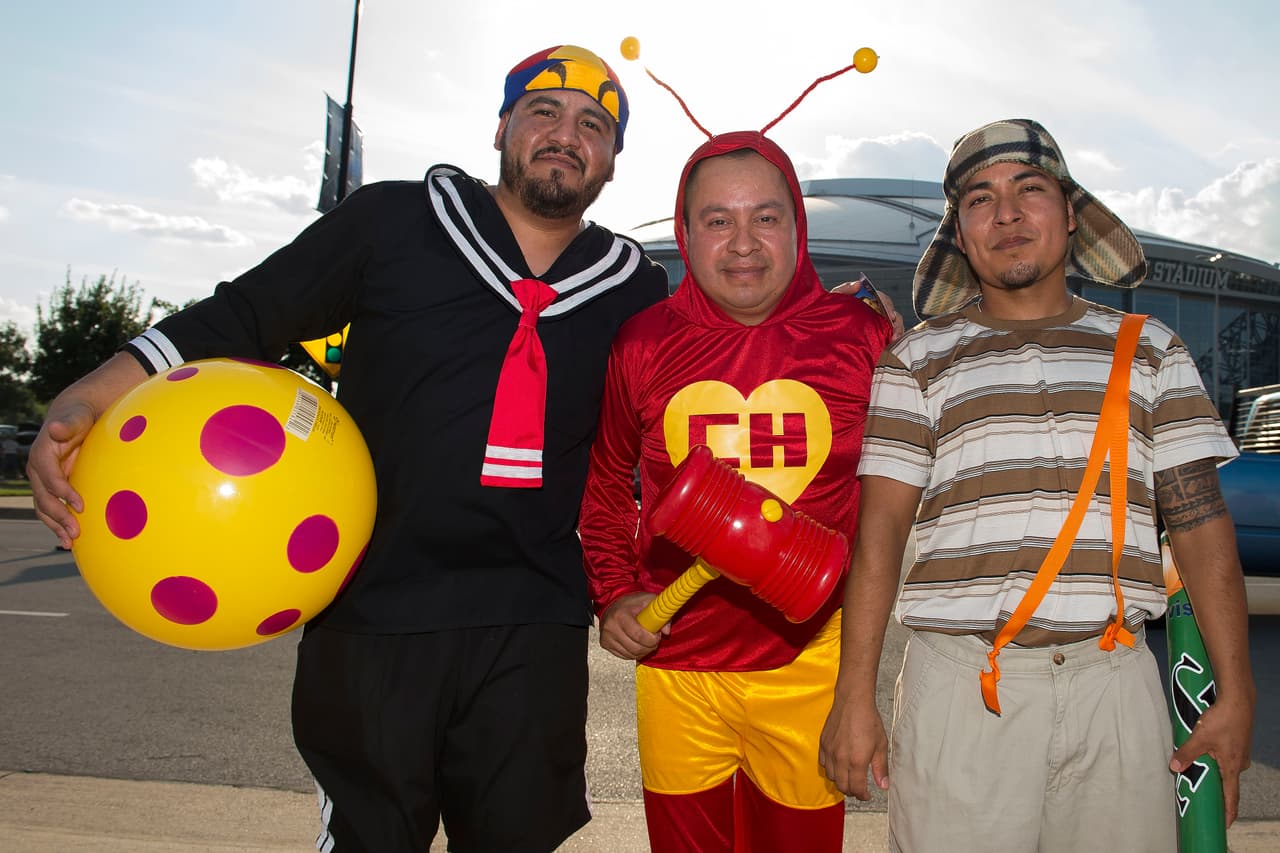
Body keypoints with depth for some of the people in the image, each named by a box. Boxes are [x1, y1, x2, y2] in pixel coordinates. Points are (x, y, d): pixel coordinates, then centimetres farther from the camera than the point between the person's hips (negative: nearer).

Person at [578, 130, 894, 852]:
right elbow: (606, 483, 11)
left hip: (809, 669, -1)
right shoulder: (642, 343, -2)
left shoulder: (862, 337, -5)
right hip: (675, 665, 1)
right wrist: (614, 595, 1)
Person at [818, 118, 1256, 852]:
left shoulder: (1149, 350, 12)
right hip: (960, 682, -1)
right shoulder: (919, 360, 6)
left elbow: (1201, 519, 7)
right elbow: (879, 531, 0)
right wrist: (855, 699, -5)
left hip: (1115, 684, 2)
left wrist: (1236, 694, 1)